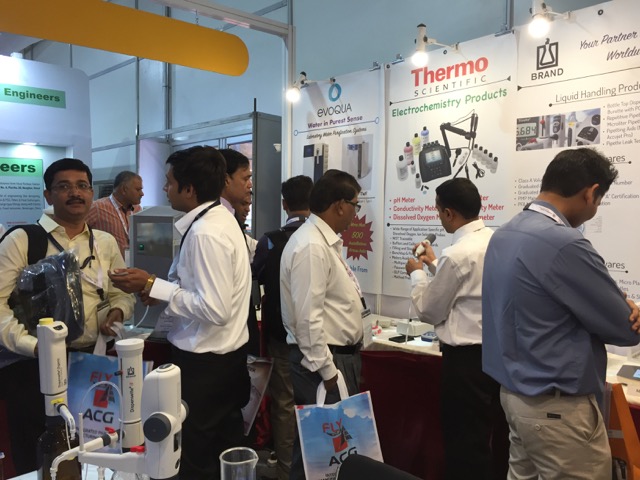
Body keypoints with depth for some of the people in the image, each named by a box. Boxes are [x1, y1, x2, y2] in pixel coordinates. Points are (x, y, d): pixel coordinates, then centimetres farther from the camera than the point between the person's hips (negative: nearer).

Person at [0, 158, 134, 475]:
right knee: (37, 460, 11)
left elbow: (121, 295, 15)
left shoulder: (106, 244, 8)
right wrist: (33, 345, -20)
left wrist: (116, 312, -7)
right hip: (33, 365, -3)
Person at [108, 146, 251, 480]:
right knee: (224, 450, 23)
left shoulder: (206, 233, -23)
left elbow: (215, 309, -26)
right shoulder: (217, 218, 6)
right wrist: (158, 288, 2)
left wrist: (153, 286, -20)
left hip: (204, 361, -9)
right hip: (223, 354, 9)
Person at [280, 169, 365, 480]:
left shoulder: (327, 241, 11)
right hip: (324, 361, -10)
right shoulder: (311, 246, -21)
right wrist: (327, 371, -19)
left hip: (342, 355, 10)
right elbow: (307, 318, -24)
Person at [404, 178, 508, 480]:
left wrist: (417, 274, 5)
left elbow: (429, 311, -9)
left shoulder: (457, 254, -21)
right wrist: (434, 263, 23)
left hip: (468, 359, -9)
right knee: (497, 442, 20)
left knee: (466, 446, 5)